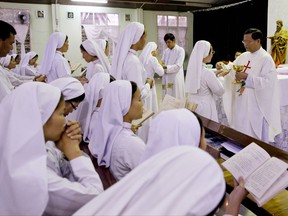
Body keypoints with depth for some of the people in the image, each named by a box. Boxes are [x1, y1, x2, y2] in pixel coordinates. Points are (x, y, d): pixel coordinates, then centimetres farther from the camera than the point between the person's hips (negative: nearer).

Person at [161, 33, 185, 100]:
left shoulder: (180, 50, -7)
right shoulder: (165, 51, 12)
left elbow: (178, 66, -15)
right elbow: (163, 62, 9)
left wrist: (166, 66, -25)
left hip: (176, 79, -5)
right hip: (166, 79, 5)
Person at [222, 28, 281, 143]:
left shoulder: (266, 59, -13)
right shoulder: (243, 56, 9)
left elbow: (267, 82, -20)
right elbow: (231, 70, 12)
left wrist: (246, 77, -25)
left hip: (256, 105, -7)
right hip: (241, 103, 7)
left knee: (255, 137, 5)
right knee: (240, 132, 16)